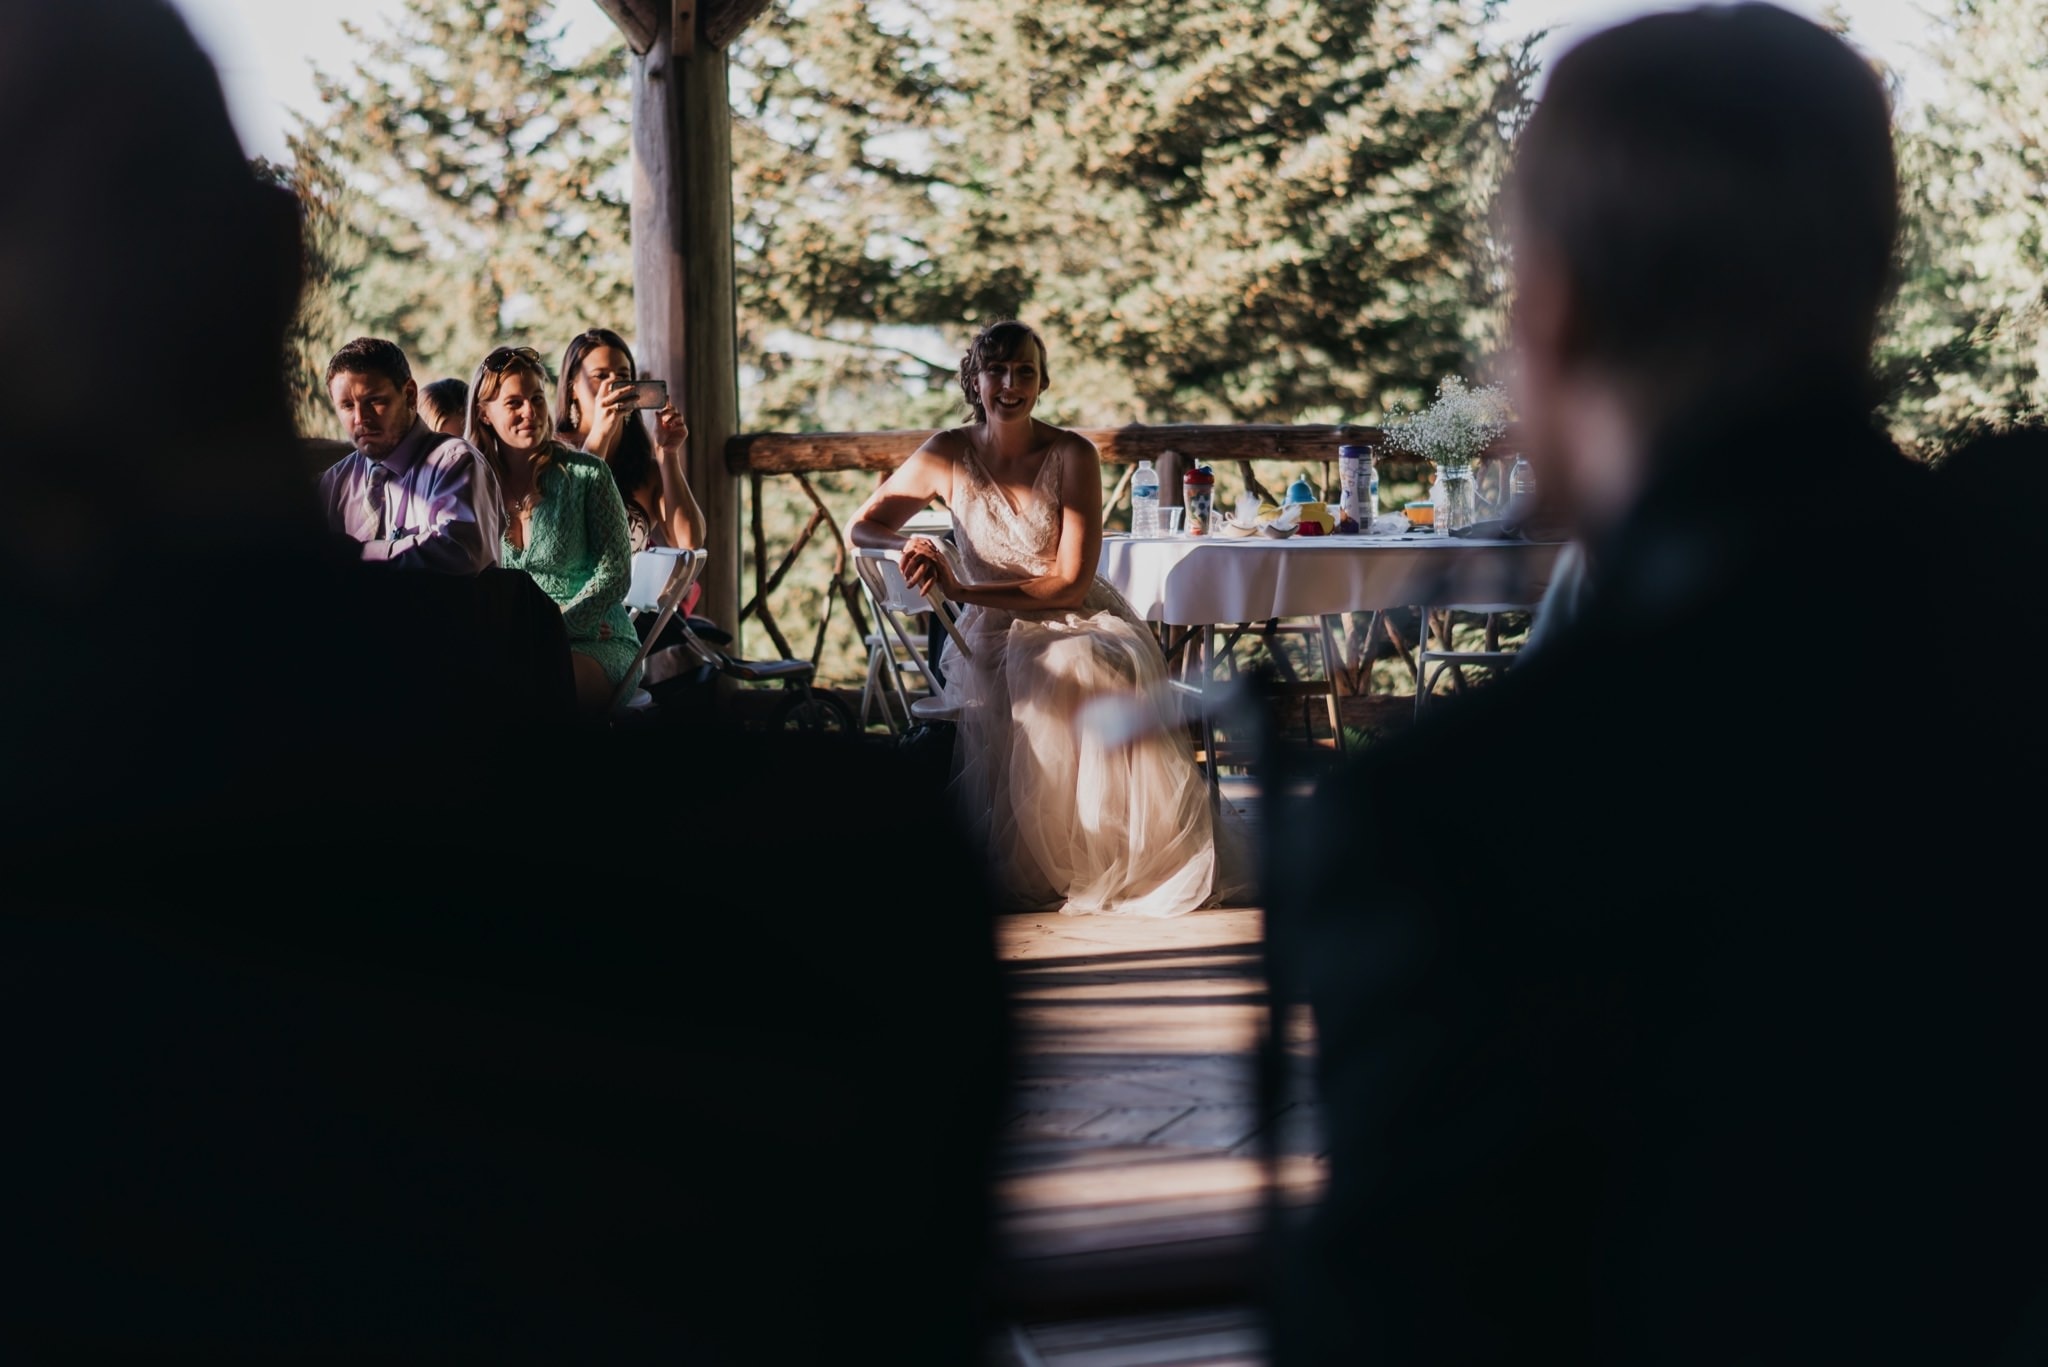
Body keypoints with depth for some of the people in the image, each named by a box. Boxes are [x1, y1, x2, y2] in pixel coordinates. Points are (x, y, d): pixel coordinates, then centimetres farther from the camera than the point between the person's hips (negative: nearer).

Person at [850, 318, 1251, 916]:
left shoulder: (1072, 455, -6)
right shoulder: (948, 456, 0)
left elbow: (1072, 584, -11)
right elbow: (862, 527, 9)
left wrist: (962, 588, -19)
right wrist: (912, 544, -16)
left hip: (1078, 623, -1)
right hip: (993, 636, 1)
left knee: (1087, 672, -37)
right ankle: (1031, 872, -21)